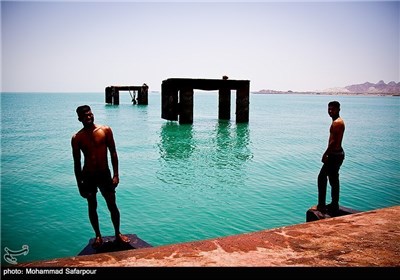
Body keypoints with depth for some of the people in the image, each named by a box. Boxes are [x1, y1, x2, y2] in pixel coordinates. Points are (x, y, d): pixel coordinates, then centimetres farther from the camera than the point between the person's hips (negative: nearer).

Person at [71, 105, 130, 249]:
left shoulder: (106, 130, -6)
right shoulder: (77, 138, -5)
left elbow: (113, 153, -3)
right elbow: (77, 162, 0)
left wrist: (116, 174, -8)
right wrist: (79, 184, -1)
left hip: (105, 173, 0)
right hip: (88, 176, 0)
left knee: (112, 205, 6)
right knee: (92, 207, 12)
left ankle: (118, 234, 25)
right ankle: (98, 236, 29)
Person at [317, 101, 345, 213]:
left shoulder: (336, 123, -18)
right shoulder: (339, 121, 15)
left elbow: (333, 141, -23)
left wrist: (325, 154, -17)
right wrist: (328, 153, 19)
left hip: (334, 155, -11)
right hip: (338, 153, 11)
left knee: (322, 177, -5)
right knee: (334, 179, 16)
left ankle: (321, 205, -1)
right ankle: (334, 205, 24)